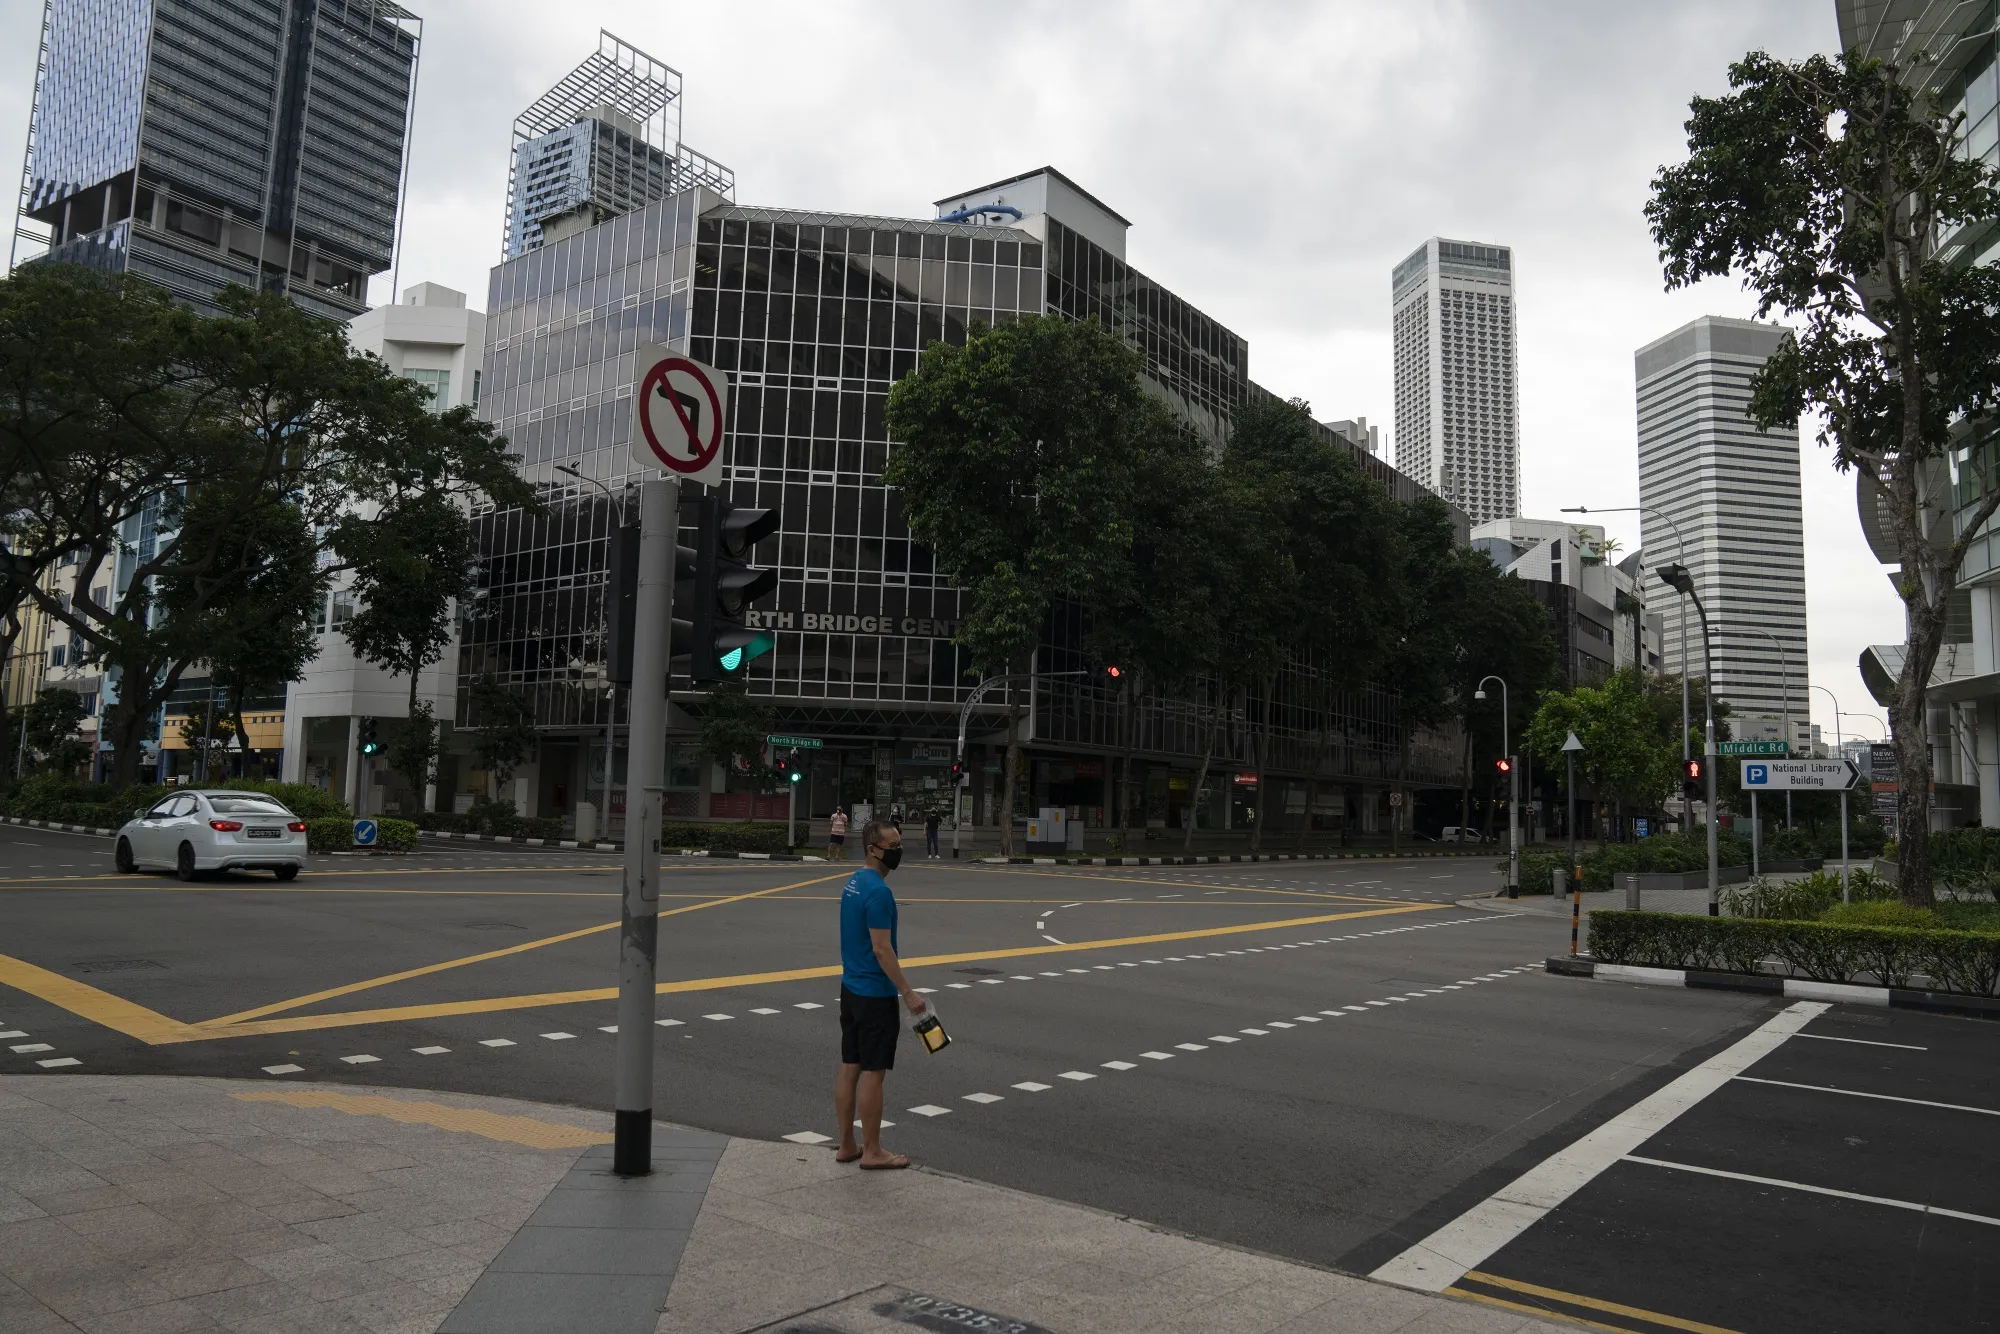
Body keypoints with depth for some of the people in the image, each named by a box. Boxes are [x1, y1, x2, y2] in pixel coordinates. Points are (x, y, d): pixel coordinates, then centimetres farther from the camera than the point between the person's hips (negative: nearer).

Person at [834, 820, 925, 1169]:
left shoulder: (854, 883, 10)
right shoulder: (878, 891, -20)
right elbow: (882, 949, -23)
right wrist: (908, 994, -18)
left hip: (851, 987, 9)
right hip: (875, 994, -9)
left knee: (849, 1068, 12)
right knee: (873, 1073, -1)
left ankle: (847, 1146, 20)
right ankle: (872, 1152, 7)